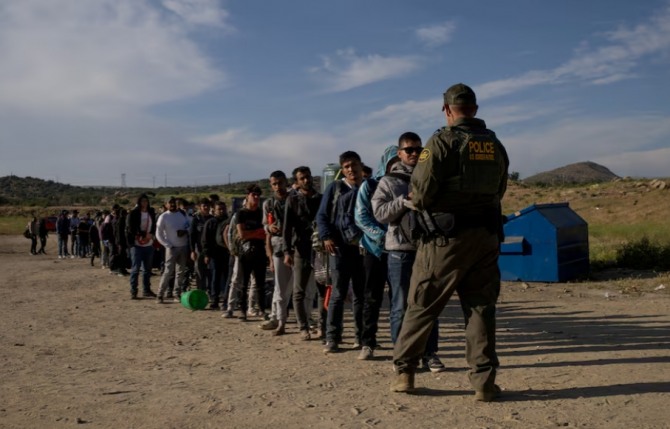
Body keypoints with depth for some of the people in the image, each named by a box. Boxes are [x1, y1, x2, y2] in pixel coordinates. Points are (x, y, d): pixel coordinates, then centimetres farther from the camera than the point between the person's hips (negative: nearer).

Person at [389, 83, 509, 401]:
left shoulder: (442, 141, -9)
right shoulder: (495, 145, 9)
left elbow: (421, 190, -12)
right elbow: (499, 191, 13)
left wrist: (418, 204, 8)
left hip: (447, 235, -4)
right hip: (487, 235, 5)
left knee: (421, 306, 7)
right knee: (481, 308, 9)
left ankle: (404, 371, 15)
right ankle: (484, 381, 9)